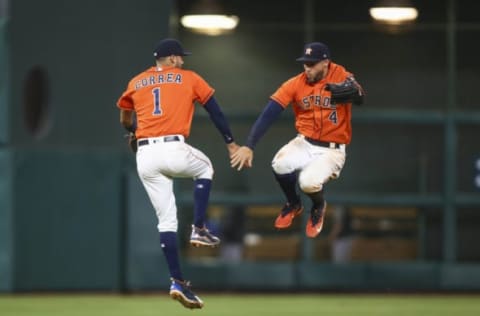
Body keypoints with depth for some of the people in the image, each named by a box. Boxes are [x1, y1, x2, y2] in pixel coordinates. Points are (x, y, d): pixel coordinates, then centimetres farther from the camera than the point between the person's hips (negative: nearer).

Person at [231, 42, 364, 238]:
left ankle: (318, 207, 11)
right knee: (280, 165, -28)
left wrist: (350, 91, -54)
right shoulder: (295, 84, -7)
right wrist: (249, 146, -23)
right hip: (304, 144, 3)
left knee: (309, 182, -29)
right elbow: (268, 115, -13)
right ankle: (293, 205, 6)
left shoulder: (340, 77, -12)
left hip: (331, 150, -3)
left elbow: (359, 98, -29)